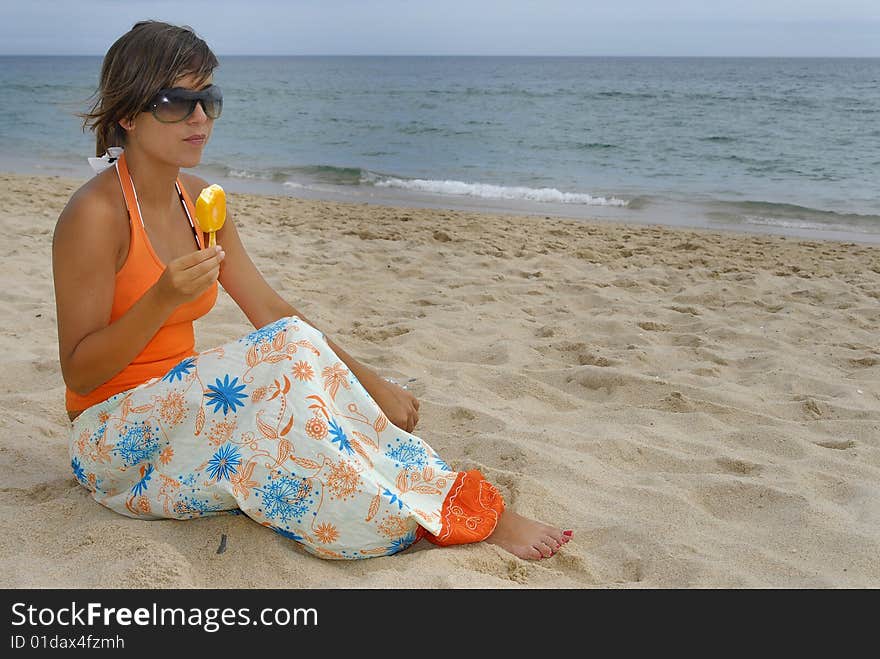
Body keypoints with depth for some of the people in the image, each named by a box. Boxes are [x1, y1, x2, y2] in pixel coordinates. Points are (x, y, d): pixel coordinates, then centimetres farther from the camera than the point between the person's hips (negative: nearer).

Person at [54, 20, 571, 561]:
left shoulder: (199, 200, 4)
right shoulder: (96, 213, -18)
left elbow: (270, 309, 2)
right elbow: (78, 373, -17)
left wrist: (369, 381, -6)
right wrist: (164, 298, -32)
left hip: (181, 405, 7)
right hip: (114, 441, -7)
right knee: (287, 351, -28)